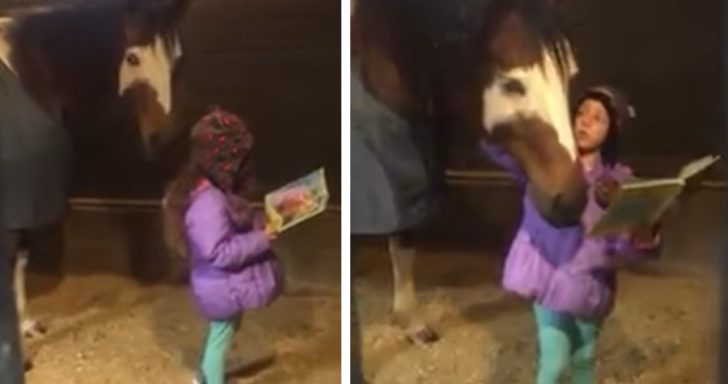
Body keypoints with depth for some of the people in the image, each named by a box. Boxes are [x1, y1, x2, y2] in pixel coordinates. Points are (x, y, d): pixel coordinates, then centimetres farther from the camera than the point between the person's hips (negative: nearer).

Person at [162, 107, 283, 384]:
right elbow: (219, 252, -33)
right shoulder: (208, 203, -33)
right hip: (223, 287, -10)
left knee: (220, 335, 29)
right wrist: (260, 239, -27)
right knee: (221, 338, 10)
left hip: (225, 284, 10)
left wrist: (260, 223, 1)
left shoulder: (212, 189, -1)